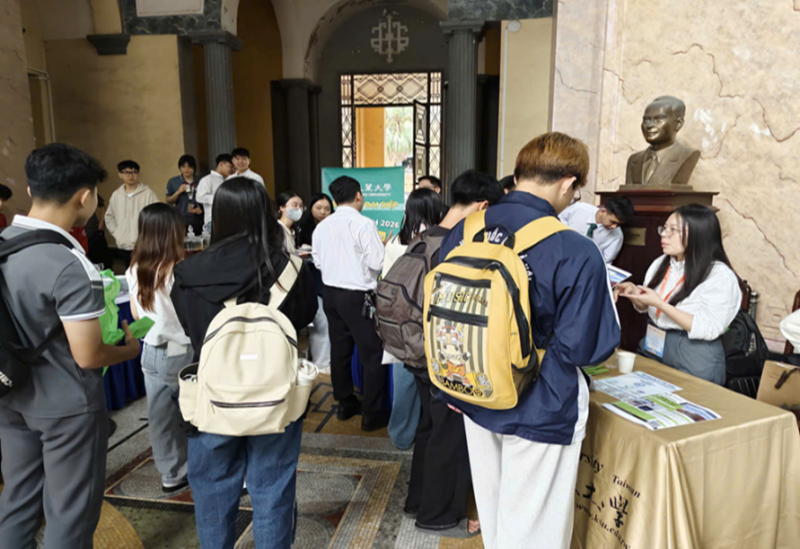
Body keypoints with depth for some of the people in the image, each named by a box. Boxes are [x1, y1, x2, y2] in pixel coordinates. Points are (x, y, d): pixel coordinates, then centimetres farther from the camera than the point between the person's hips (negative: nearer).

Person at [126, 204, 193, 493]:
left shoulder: (135, 270, -1)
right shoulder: (178, 271, -23)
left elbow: (136, 314, 10)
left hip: (151, 351, 6)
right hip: (180, 352, -6)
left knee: (160, 415, 15)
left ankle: (170, 473, 30)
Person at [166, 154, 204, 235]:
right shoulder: (173, 182, 4)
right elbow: (169, 201, 5)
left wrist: (201, 209, -8)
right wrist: (178, 192, -10)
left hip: (197, 221, 1)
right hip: (180, 220, -1)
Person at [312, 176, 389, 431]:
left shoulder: (322, 226, 5)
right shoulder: (364, 224, -15)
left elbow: (318, 261, 11)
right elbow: (377, 262, -17)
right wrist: (372, 254, 4)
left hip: (331, 293, 7)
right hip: (358, 297, -7)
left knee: (340, 351, 16)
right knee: (373, 354, 2)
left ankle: (346, 404, 30)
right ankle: (372, 414, 8)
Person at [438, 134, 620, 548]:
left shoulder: (462, 232, -5)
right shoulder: (577, 254, -22)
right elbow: (586, 348, -17)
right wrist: (607, 306, 4)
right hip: (539, 411, -5)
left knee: (492, 515, 26)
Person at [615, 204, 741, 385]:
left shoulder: (720, 275, -14)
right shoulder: (661, 263, 4)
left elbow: (709, 329, -21)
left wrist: (660, 303, -24)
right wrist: (634, 293, -6)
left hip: (695, 359, -5)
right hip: (652, 349, 6)